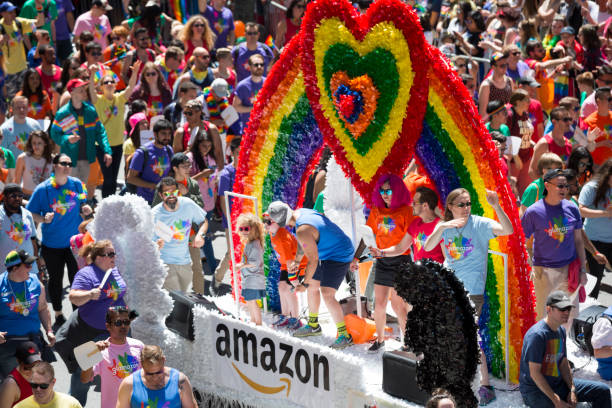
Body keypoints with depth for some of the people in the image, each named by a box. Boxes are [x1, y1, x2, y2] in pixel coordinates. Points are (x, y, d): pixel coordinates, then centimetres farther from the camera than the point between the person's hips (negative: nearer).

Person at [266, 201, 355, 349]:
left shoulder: (303, 230, -31)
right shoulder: (300, 212, 0)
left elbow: (313, 259, -25)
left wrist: (305, 283, -16)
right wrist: (297, 261, 28)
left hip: (339, 257, -11)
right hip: (327, 256, 11)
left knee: (327, 295, -18)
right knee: (313, 286, 20)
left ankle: (345, 336, -13)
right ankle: (313, 326, 37)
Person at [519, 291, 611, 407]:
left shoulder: (561, 330, 9)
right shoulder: (537, 334, -20)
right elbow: (535, 373, -22)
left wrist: (572, 390, 0)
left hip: (558, 384, 9)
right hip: (535, 391, -9)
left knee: (602, 390, 4)